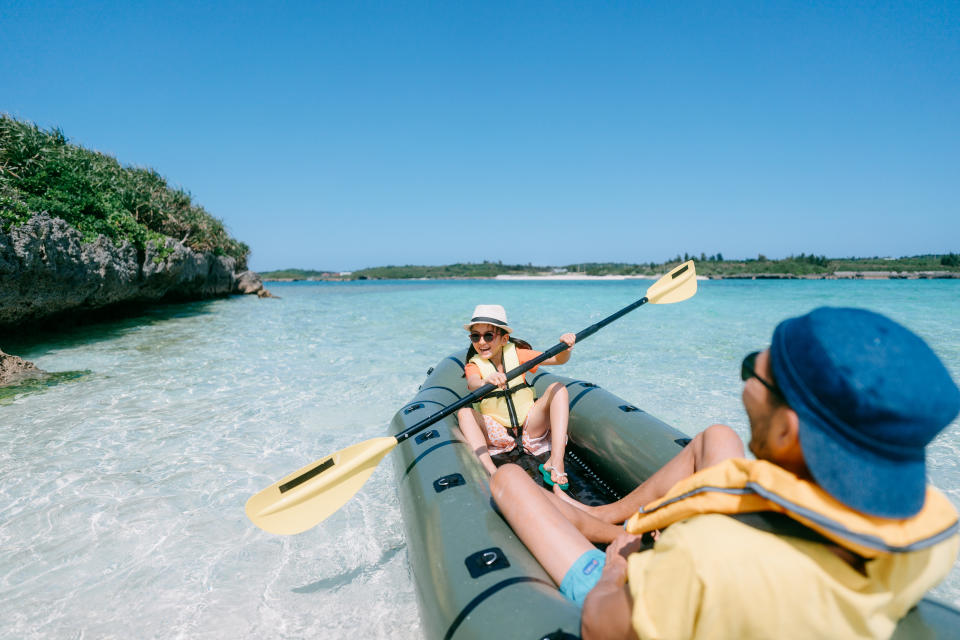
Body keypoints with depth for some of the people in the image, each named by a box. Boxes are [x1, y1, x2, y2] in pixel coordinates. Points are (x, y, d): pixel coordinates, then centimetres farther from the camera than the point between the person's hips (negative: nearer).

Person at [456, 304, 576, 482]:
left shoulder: (517, 354, 1)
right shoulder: (473, 365, -3)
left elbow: (556, 358, -7)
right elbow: (472, 383, -29)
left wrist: (565, 348, -31)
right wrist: (486, 382, -53)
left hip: (529, 425, 1)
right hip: (496, 431, -1)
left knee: (557, 388, -20)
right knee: (465, 413, -26)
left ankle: (555, 462, -31)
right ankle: (491, 473, -42)